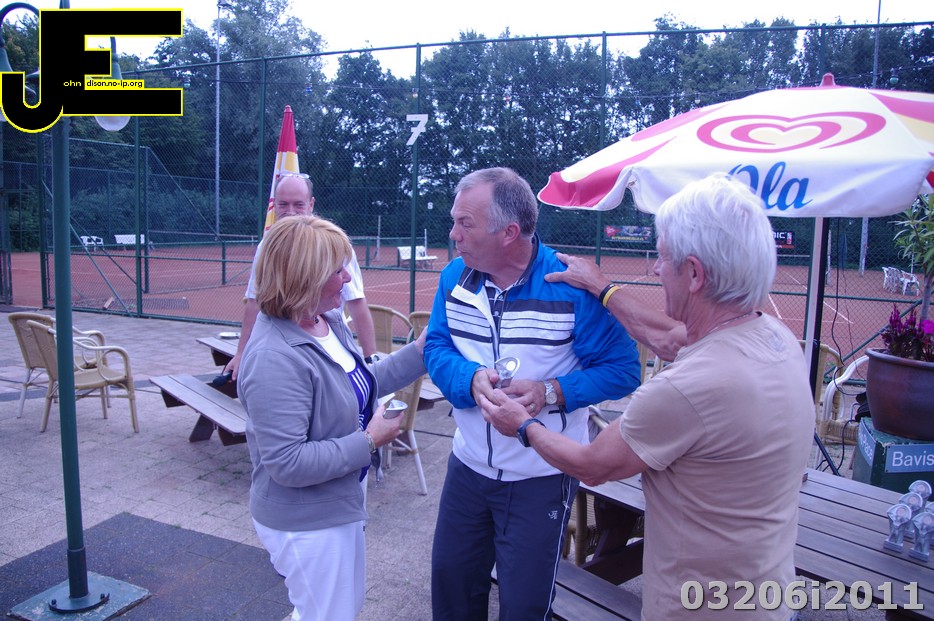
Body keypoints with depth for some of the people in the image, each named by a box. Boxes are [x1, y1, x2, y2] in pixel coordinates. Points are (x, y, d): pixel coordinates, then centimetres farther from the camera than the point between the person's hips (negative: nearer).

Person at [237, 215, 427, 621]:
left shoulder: (329, 321, -3)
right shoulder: (274, 357, -30)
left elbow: (359, 386, 10)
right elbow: (287, 463, -30)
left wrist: (421, 351, 3)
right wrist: (369, 442, -23)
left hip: (335, 506, 9)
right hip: (306, 523, -9)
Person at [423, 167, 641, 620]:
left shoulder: (573, 288, -20)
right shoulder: (455, 276, -4)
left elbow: (623, 369, -15)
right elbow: (436, 348, -1)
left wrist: (552, 392, -29)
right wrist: (472, 378, -23)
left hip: (542, 478, -4)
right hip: (469, 465, 5)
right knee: (450, 580, 22)